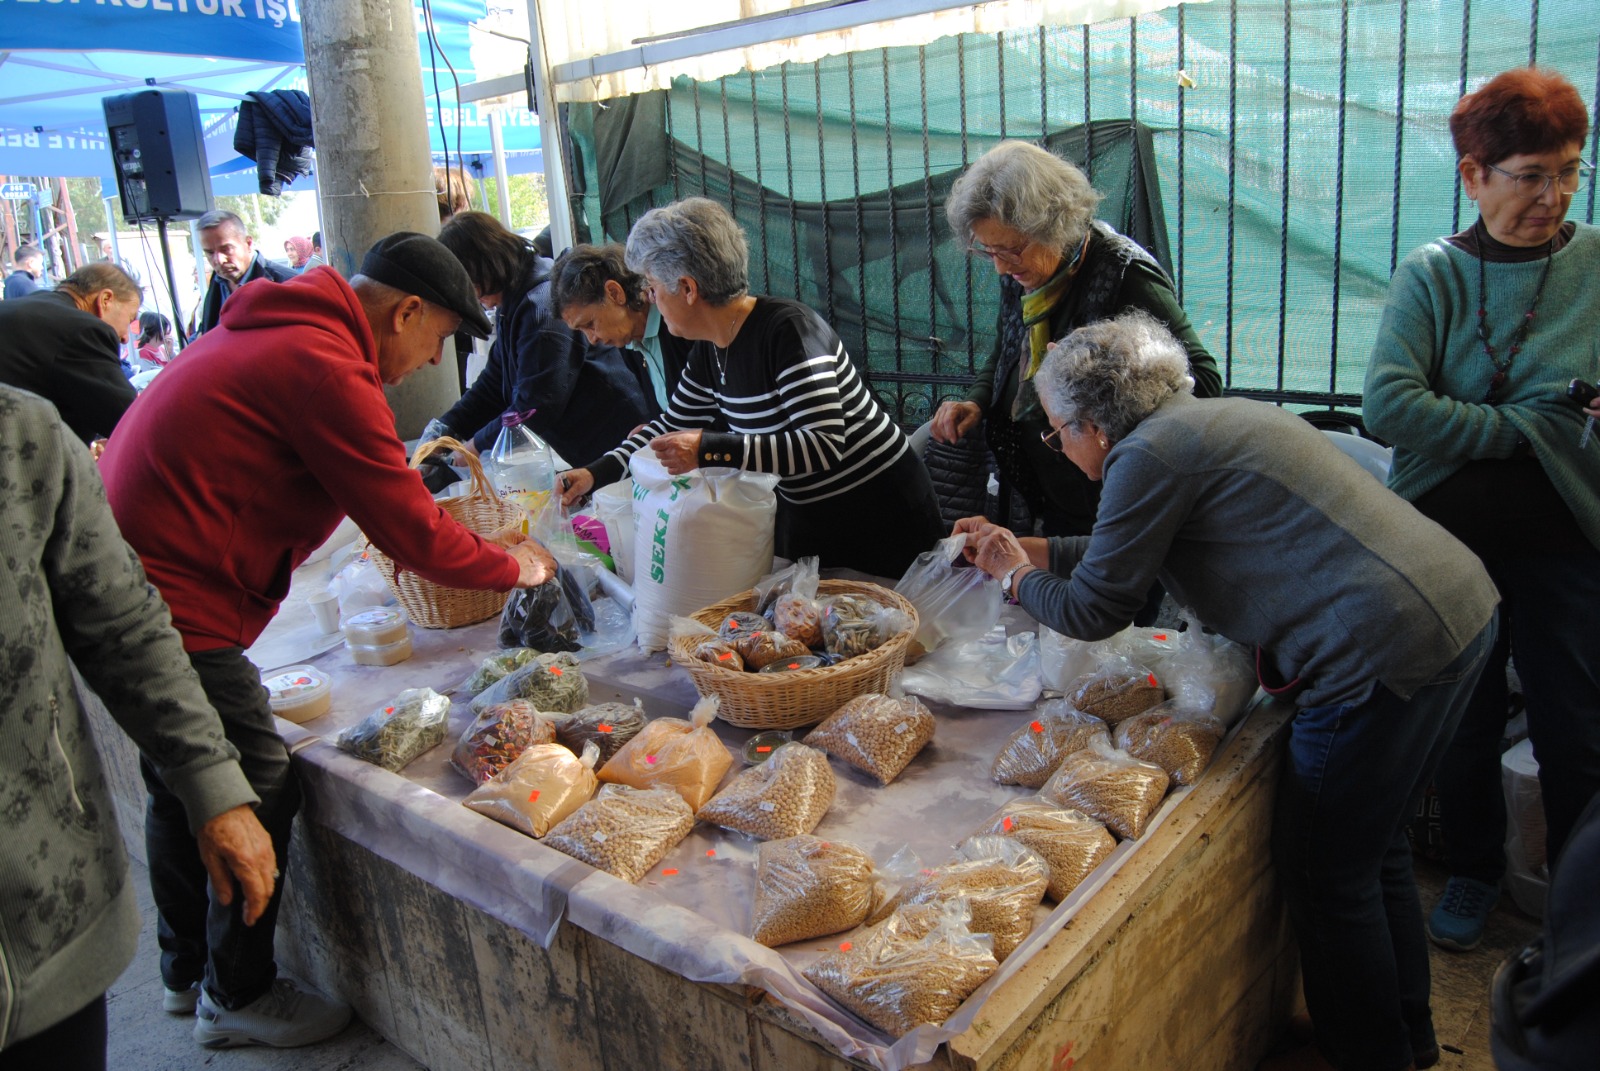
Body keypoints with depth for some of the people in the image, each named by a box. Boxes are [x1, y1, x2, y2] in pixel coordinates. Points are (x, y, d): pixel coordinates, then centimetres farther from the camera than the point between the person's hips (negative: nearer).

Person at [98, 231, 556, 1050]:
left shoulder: (276, 332, 12)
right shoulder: (326, 368, -20)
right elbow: (410, 532, -17)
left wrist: (415, 529, 17)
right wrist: (512, 566, -1)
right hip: (177, 612, -11)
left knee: (183, 788, 22)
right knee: (256, 798, 3)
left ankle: (187, 970, 40)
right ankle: (239, 998, 21)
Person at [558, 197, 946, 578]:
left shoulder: (788, 331, -25)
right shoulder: (710, 350, 0)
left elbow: (825, 445, -33)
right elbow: (672, 427, 15)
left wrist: (710, 449, -36)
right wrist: (597, 473, 5)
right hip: (805, 518, 8)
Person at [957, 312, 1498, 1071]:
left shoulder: (1150, 454, -14)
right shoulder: (1209, 418, 15)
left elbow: (1092, 612, -6)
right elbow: (1131, 548, 27)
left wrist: (1014, 577, 12)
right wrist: (1027, 547, 28)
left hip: (1385, 652, -10)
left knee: (1326, 873, 8)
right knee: (1372, 846, 24)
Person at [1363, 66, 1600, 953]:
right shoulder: (1430, 274, -2)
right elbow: (1388, 404, -15)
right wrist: (1523, 427, -14)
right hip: (1448, 540, 0)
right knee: (1463, 727, 14)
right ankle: (1473, 873, 36)